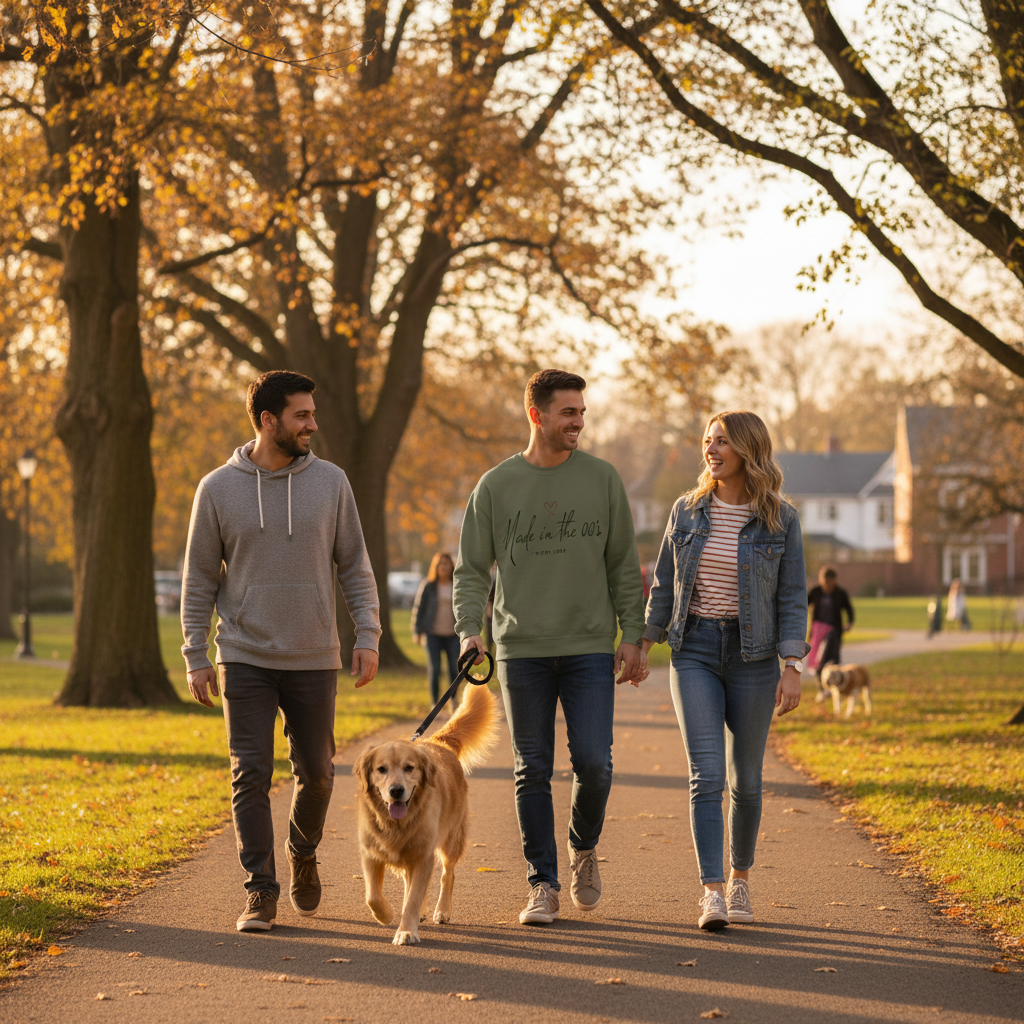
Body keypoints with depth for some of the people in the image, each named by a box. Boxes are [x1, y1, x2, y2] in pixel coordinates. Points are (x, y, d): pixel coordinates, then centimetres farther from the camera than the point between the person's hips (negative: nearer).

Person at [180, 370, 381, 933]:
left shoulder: (330, 482, 1)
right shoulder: (219, 489, -2)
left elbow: (354, 565, 6)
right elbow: (199, 578, 3)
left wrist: (367, 637, -3)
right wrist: (196, 657, -1)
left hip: (314, 659, 1)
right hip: (245, 658, -1)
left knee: (316, 772, 8)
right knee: (251, 775, -6)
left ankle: (303, 854, 36)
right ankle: (260, 891, 1)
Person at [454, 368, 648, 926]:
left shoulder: (602, 478, 5)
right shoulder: (496, 486, 4)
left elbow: (624, 566, 8)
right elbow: (472, 569, 5)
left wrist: (633, 637, 2)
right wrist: (469, 630, -10)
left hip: (591, 649, 0)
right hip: (522, 650, 0)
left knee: (593, 763, -7)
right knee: (533, 770, 2)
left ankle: (584, 848, 22)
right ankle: (543, 885, 11)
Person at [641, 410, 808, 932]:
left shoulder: (780, 519, -2)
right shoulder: (688, 511, 5)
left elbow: (791, 599, -2)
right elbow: (664, 586, 12)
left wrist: (793, 668, -10)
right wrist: (644, 645, 9)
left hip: (752, 655, -1)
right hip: (694, 651, 1)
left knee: (745, 778, 7)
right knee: (706, 774, -12)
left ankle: (740, 879, 27)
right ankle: (712, 893, -16)